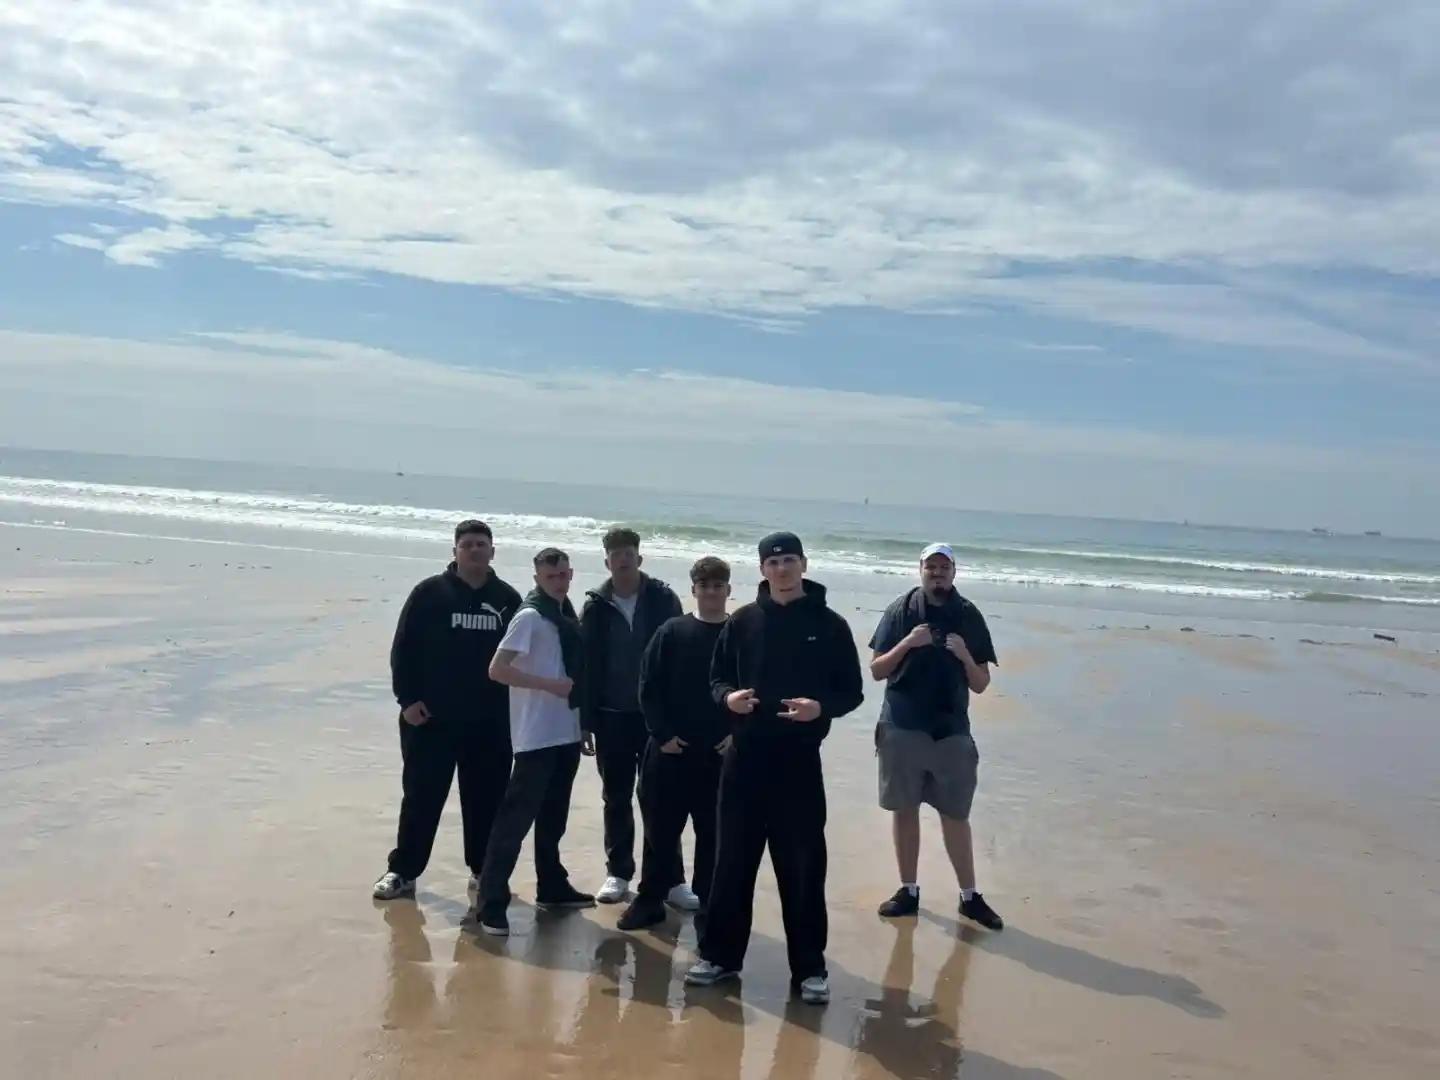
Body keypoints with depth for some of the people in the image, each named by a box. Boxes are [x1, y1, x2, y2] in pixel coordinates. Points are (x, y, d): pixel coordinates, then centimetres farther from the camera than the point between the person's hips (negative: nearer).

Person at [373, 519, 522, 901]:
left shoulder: (507, 599, 6)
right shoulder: (429, 593, -2)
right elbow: (403, 649, -3)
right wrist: (407, 699, -9)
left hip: (491, 722, 3)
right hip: (431, 718, -2)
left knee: (486, 799, 10)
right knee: (421, 797, 4)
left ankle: (483, 869, 23)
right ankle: (402, 871, 13)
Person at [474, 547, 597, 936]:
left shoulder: (568, 616, 12)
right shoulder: (530, 616, -12)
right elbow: (497, 670, -19)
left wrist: (584, 725, 17)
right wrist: (550, 685, -20)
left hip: (566, 733, 8)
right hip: (537, 736, -8)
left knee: (553, 817, 17)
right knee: (517, 817, -7)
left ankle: (552, 886, 29)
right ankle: (492, 902, -3)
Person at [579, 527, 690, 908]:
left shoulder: (663, 600, -3)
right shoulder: (595, 607, 1)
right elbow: (585, 665, 2)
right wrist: (586, 720, -1)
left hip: (656, 714, -1)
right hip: (612, 717, 2)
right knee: (617, 799, 11)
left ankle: (671, 878, 9)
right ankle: (618, 873, 22)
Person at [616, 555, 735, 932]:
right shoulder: (672, 632, 1)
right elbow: (648, 686, 0)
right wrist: (661, 733, -7)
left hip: (721, 754, 0)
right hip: (671, 750, 0)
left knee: (713, 833, 8)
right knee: (660, 829, 7)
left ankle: (709, 904, 20)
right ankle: (649, 900, 19)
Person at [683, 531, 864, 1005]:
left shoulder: (830, 625, 0)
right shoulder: (743, 620, 5)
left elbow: (853, 692, 2)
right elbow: (717, 678, 12)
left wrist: (821, 708, -18)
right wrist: (728, 697, -11)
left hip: (800, 762, -2)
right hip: (745, 757, 2)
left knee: (803, 868, 2)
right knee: (732, 861, 10)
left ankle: (809, 967, 14)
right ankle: (719, 954, 23)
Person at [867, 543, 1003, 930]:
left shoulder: (968, 616, 0)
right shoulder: (901, 610, -3)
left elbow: (981, 684, 3)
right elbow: (876, 671, -2)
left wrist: (964, 655, -16)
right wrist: (907, 643, -17)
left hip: (952, 731, 0)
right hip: (902, 728, 0)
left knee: (956, 815, 5)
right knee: (904, 810, 9)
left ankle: (969, 896, 16)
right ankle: (909, 891, 21)